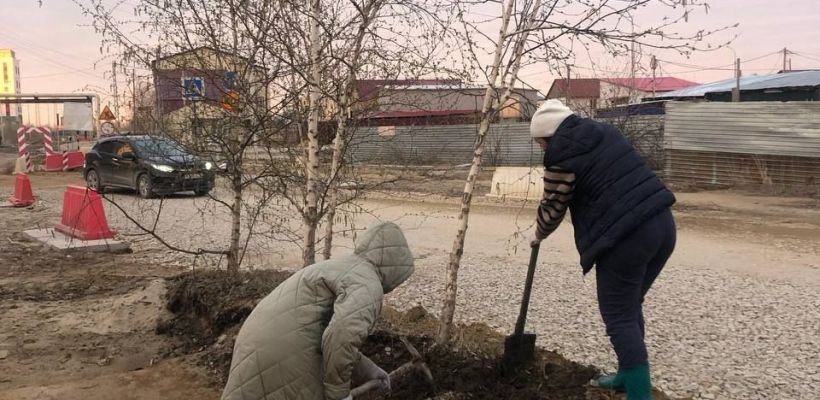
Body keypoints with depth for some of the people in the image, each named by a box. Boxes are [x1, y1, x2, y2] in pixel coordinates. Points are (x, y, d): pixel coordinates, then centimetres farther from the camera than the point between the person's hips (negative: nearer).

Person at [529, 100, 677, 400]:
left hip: (626, 237, -9)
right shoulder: (604, 132, 16)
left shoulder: (562, 155, -7)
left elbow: (552, 209, 3)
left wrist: (539, 235, 23)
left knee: (619, 317, 2)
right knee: (631, 308, 22)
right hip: (662, 223, 9)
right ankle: (628, 376, 35)